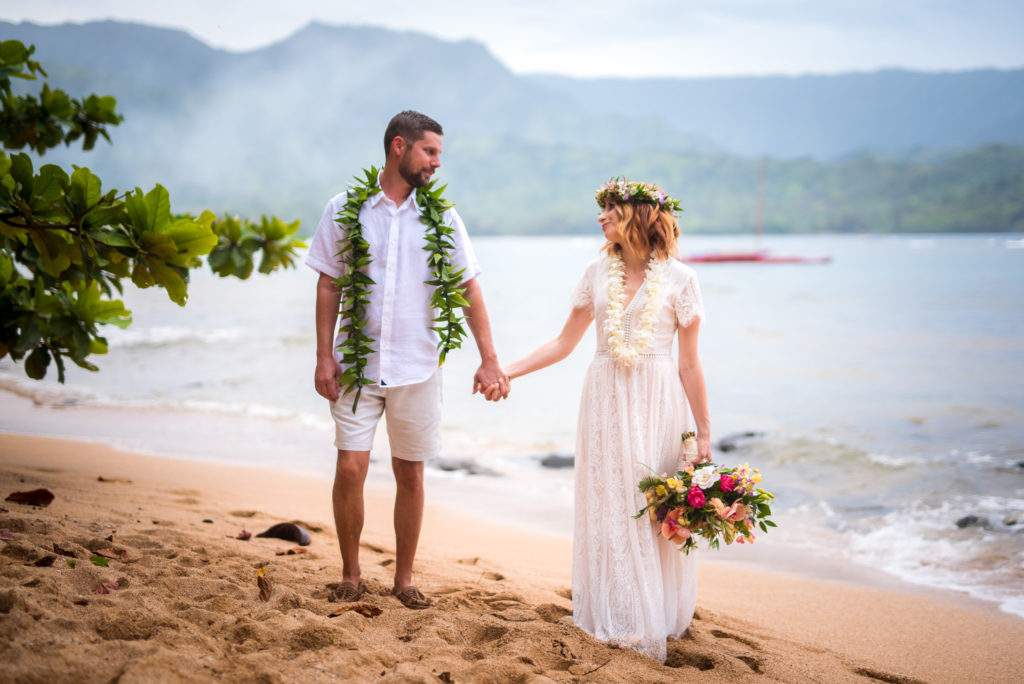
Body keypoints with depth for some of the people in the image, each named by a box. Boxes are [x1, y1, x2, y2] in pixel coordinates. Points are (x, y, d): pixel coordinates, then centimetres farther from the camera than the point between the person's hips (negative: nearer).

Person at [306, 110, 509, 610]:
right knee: (350, 468, -7)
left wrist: (489, 359, -1)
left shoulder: (440, 217, 4)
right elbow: (328, 285, 3)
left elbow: (468, 289, 5)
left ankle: (404, 578, 22)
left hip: (417, 367, 2)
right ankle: (350, 574, 13)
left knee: (410, 475, 7)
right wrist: (324, 357, -3)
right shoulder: (345, 209, 0)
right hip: (357, 363, -1)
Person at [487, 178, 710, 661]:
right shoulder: (599, 273, 7)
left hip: (657, 404, -3)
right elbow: (564, 343, 11)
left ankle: (653, 622, 15)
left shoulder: (678, 279, -3)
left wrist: (703, 435, -3)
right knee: (606, 508, 5)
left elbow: (689, 365, -2)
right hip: (605, 400, 3)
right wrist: (506, 371, 2)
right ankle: (614, 619, 18)